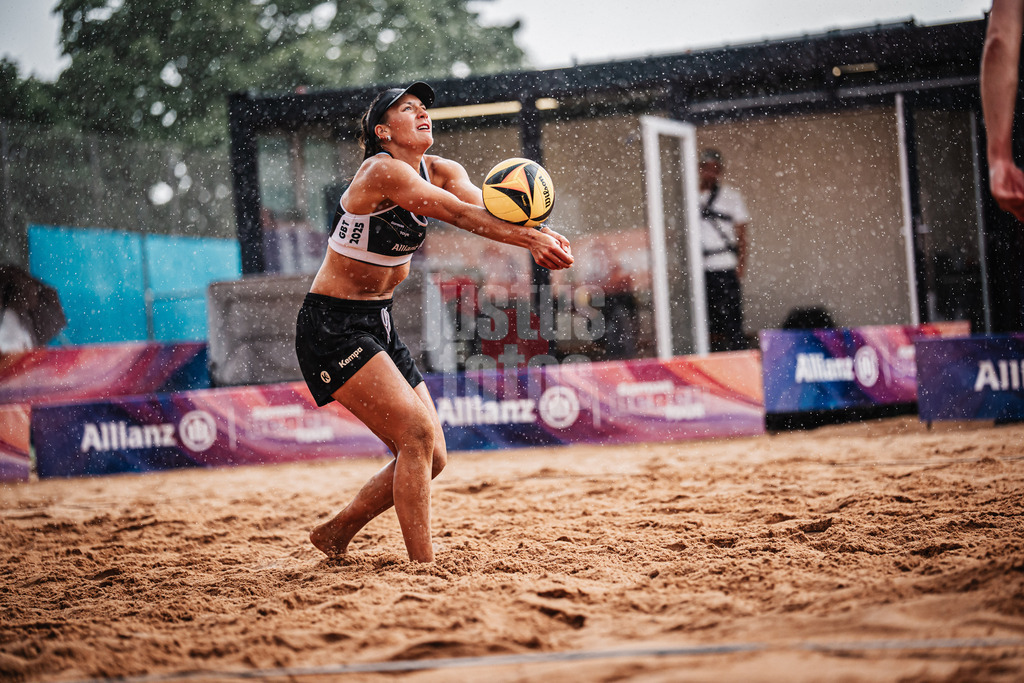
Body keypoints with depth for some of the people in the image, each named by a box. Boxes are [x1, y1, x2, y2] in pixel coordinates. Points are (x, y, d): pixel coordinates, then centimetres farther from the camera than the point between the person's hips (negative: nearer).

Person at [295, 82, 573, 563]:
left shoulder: (438, 170, 5)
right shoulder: (383, 171, -18)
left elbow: (486, 206, -14)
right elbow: (458, 214, -31)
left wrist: (541, 235, -33)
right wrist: (529, 239, -40)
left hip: (378, 324, 9)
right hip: (332, 326, -9)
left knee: (430, 457, 6)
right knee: (418, 434, -19)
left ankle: (336, 533, 23)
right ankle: (423, 568, -14)